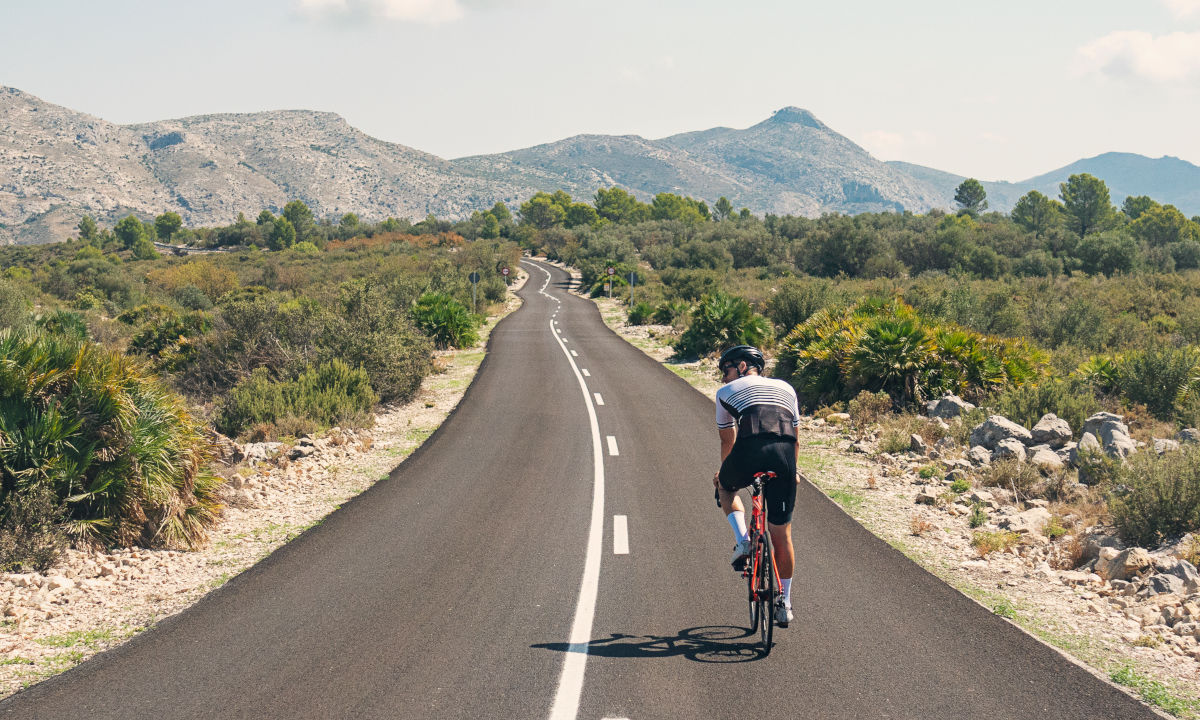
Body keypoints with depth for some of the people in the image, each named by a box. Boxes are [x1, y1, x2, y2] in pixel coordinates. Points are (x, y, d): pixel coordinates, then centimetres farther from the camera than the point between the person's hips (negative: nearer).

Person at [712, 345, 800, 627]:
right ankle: (784, 604, 19)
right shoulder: (786, 388, 32)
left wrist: (723, 473, 48)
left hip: (750, 450, -2)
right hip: (784, 455, 2)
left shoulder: (727, 392, 24)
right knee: (782, 534, 14)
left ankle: (743, 541, 11)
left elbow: (727, 441, 31)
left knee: (725, 487, 33)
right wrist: (791, 471, 50)